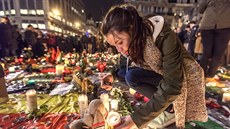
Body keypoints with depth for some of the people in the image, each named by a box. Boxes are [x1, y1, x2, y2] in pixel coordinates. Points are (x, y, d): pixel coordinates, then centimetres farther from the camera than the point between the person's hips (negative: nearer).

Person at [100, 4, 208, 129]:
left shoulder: (165, 38, -35)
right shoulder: (134, 40, -15)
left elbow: (172, 86, -36)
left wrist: (137, 118, -37)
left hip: (184, 77, -4)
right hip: (162, 75, 5)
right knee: (131, 76, -19)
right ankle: (164, 103, -8)